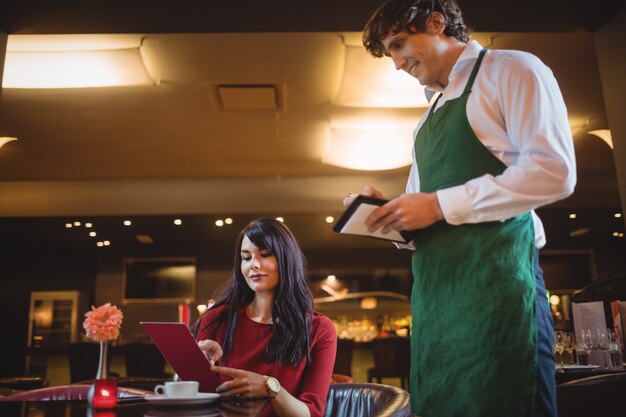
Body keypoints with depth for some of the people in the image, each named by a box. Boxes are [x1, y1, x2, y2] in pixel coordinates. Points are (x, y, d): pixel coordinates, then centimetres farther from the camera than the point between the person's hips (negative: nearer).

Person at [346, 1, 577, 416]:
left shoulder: (510, 70, 2)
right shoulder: (430, 119, 24)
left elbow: (554, 171, -13)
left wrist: (439, 205, -14)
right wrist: (389, 210, 3)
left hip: (496, 274, -7)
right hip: (434, 285, 8)